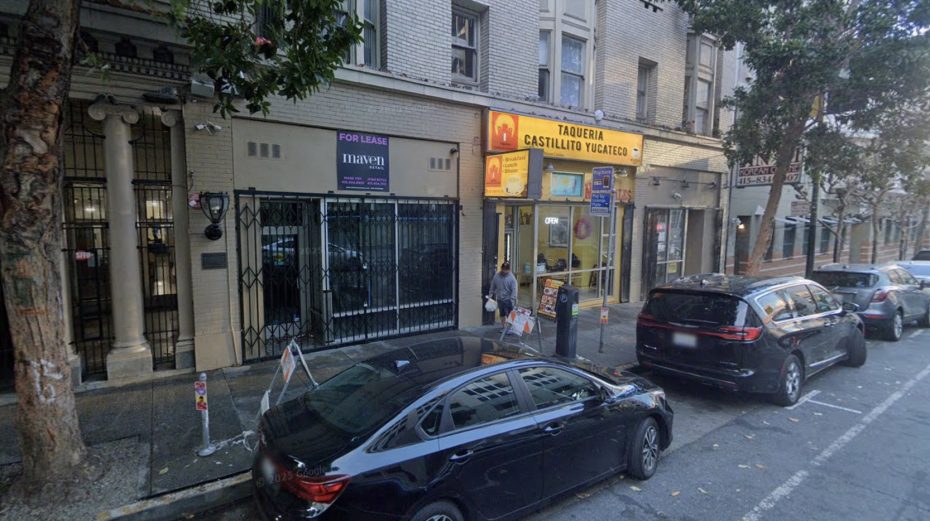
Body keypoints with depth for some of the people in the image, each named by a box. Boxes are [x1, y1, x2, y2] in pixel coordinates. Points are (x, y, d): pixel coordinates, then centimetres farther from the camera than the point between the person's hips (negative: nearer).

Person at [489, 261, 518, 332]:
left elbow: (514, 290, -16)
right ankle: (503, 327, 26)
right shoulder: (496, 276, 1)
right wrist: (491, 295, 12)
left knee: (509, 316, -6)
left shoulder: (511, 278, -12)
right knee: (502, 315, 15)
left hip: (508, 300, -5)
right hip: (499, 299, 5)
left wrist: (512, 300, -23)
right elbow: (492, 287, 11)